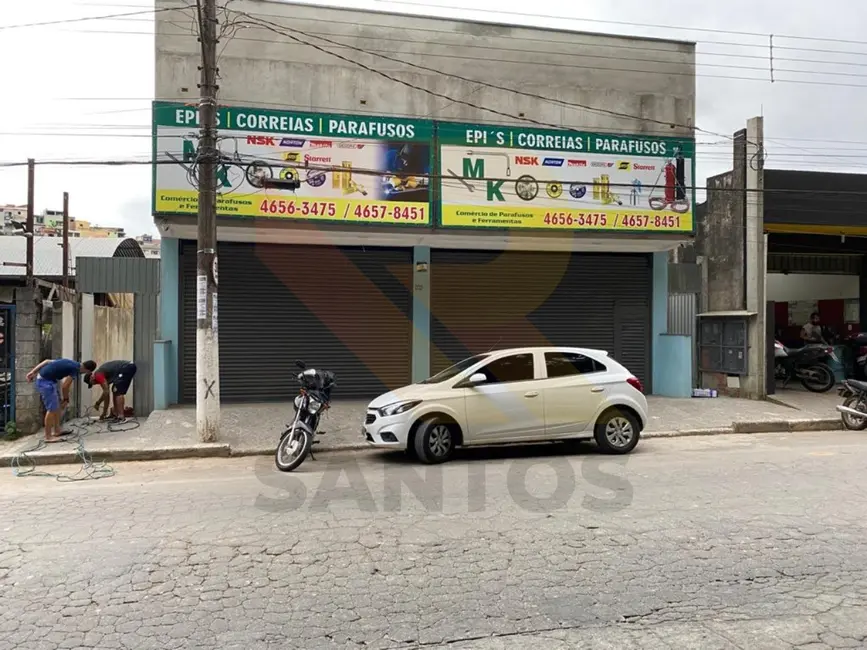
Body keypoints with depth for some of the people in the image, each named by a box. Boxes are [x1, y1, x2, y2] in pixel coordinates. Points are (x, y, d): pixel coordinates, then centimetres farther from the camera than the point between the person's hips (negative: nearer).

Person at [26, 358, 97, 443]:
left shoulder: (71, 363, 12)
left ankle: (56, 431, 25)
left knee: (58, 405, 16)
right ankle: (48, 437, -2)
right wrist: (66, 400, 5)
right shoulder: (75, 369, -13)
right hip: (45, 381, -10)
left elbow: (47, 361, 12)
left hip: (41, 379, 10)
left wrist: (33, 372, 11)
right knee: (52, 409, -7)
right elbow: (64, 387, -10)